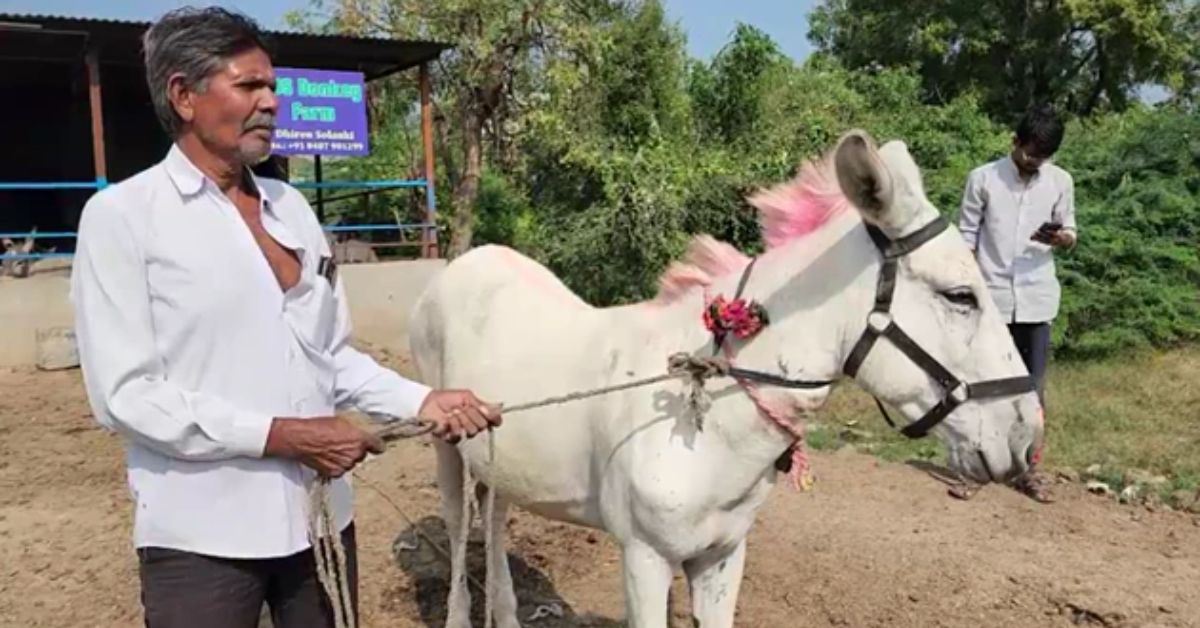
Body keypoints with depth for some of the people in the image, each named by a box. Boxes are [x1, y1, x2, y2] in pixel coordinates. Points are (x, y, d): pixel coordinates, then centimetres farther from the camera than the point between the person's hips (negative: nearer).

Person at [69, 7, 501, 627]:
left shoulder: (291, 206, 7)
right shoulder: (122, 215, -7)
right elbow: (124, 392, -13)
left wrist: (422, 401, -4)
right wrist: (282, 435, -18)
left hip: (318, 514, 5)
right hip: (200, 532, -5)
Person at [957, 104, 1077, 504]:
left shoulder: (1061, 181, 4)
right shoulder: (983, 178, -3)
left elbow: (1070, 233, 11)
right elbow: (966, 238, 0)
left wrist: (1060, 238, -14)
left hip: (1037, 299, 2)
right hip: (990, 298, -2)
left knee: (1033, 388, 7)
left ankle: (1028, 469, 18)